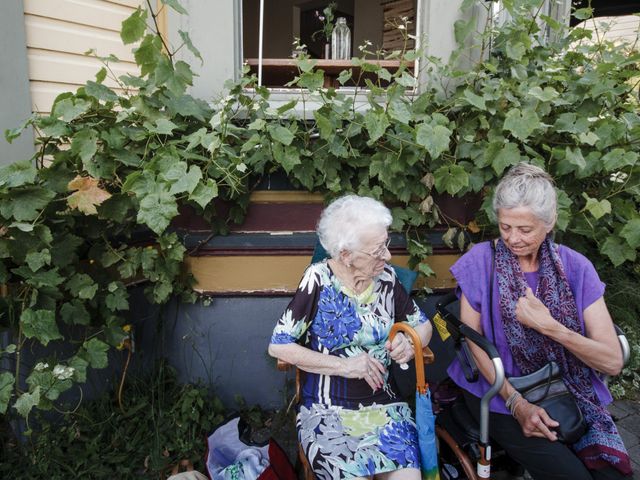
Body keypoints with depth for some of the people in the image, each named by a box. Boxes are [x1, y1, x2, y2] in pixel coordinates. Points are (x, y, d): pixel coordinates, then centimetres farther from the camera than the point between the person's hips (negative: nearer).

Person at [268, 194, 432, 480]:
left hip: (382, 404, 3)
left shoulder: (386, 276, 1)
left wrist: (410, 342, -9)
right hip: (327, 410, -3)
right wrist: (344, 365, -16)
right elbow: (278, 346, -10)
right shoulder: (319, 280, -10)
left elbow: (423, 325, 14)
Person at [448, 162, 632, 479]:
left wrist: (549, 326, -22)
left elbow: (613, 362, -8)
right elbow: (472, 341, -6)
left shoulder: (575, 268, -5)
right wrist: (517, 403, -16)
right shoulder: (480, 262, -8)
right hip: (499, 390, -2)